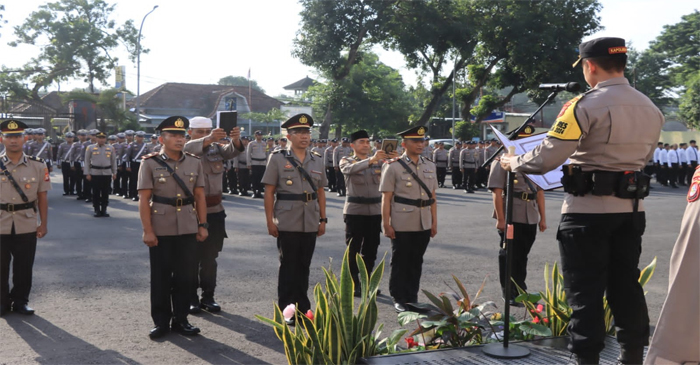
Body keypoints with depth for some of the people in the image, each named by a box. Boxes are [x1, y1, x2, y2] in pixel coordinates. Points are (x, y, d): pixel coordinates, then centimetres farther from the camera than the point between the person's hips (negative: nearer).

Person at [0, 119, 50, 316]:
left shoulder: (37, 166, 0)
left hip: (27, 225, 1)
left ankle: (21, 301, 23)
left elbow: (42, 197, 4)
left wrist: (44, 224, 2)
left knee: (24, 266, 8)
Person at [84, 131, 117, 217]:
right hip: (95, 174, -1)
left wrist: (114, 173, 8)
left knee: (105, 192, 4)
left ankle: (104, 210, 14)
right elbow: (87, 161, 3)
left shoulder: (110, 148, 7)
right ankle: (97, 210, 9)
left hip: (107, 174, 2)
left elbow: (114, 161, 12)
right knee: (96, 192, 1)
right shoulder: (90, 148, 2)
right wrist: (87, 174, -2)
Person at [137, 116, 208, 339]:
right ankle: (161, 322, 16)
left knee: (185, 276, 7)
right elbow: (144, 199, -7)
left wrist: (202, 225, 3)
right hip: (161, 230, -3)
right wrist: (147, 231, -12)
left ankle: (180, 319, 20)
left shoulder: (194, 163, 7)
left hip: (188, 229, 3)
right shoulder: (150, 163, -3)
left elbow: (199, 196, 9)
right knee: (161, 277, 5)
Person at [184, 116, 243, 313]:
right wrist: (208, 140, -46)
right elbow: (189, 148, -27)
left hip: (215, 212, 4)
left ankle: (208, 297, 19)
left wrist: (236, 139, -34)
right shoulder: (184, 151, -4)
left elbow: (233, 151, -11)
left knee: (210, 258, 10)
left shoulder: (216, 148, 8)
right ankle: (191, 298, 11)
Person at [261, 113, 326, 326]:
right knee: (288, 267, 2)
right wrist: (270, 221, -9)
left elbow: (320, 192, 14)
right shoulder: (278, 159, -2)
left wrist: (323, 219, 9)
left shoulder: (317, 161, 10)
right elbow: (269, 192, -4)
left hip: (310, 223, 4)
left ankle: (302, 308, 21)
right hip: (287, 223, -4)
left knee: (304, 267, 11)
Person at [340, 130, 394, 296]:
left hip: (375, 210, 4)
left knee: (371, 249, 9)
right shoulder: (346, 161, 0)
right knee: (353, 249, 1)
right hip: (355, 210, -4)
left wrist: (393, 160, -27)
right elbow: (351, 169, -24)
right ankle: (353, 284, 8)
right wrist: (371, 159, -38)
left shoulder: (378, 161, 10)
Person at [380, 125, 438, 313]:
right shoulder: (393, 167, -5)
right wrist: (386, 224, -12)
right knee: (400, 262, 4)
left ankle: (412, 298, 21)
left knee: (416, 262, 11)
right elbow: (386, 198, -7)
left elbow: (432, 196, 14)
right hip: (402, 225, -5)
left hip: (423, 225, 5)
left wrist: (434, 222, 10)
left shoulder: (429, 166, 10)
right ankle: (399, 299, 15)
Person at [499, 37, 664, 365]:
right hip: (631, 209, 7)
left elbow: (547, 158, -17)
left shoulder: (585, 106, -15)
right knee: (626, 287, 16)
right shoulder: (651, 110, 7)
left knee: (586, 292, 1)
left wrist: (513, 162, 1)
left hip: (588, 211, -6)